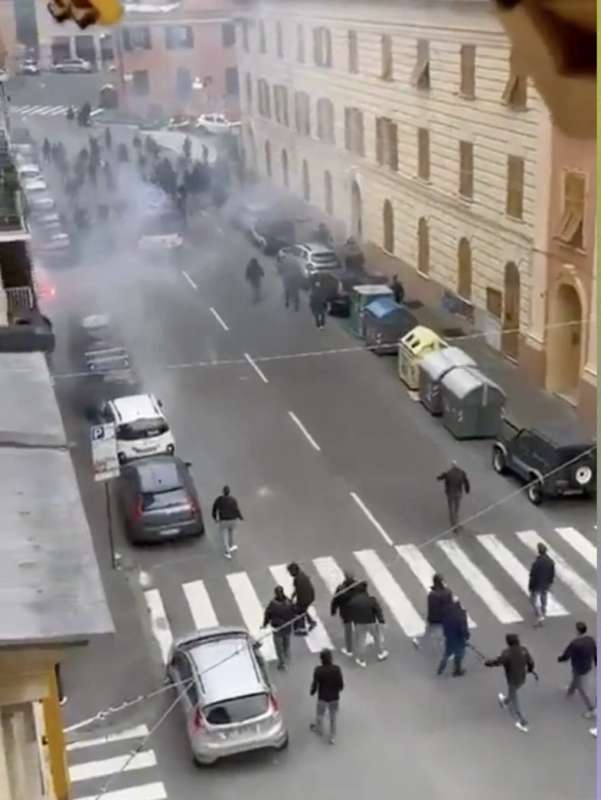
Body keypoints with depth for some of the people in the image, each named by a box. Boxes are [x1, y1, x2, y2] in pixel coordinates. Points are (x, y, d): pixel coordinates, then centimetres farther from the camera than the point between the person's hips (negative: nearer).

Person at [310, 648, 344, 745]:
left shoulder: (318, 670, -26)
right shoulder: (336, 669, -22)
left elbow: (315, 684, -16)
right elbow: (341, 684, -14)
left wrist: (312, 692, 5)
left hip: (322, 697, -1)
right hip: (335, 697, 1)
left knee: (320, 714, 27)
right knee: (333, 717, 22)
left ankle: (319, 729, 53)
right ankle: (332, 737, 34)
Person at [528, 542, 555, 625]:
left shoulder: (536, 562, -28)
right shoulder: (550, 561, -11)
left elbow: (532, 576, -20)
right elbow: (552, 574, 1)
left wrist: (530, 586, -7)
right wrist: (550, 582, 17)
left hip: (537, 585, -5)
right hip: (546, 585, 5)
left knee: (534, 600, 9)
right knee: (543, 600, 22)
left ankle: (539, 616, -5)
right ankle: (543, 614, 37)